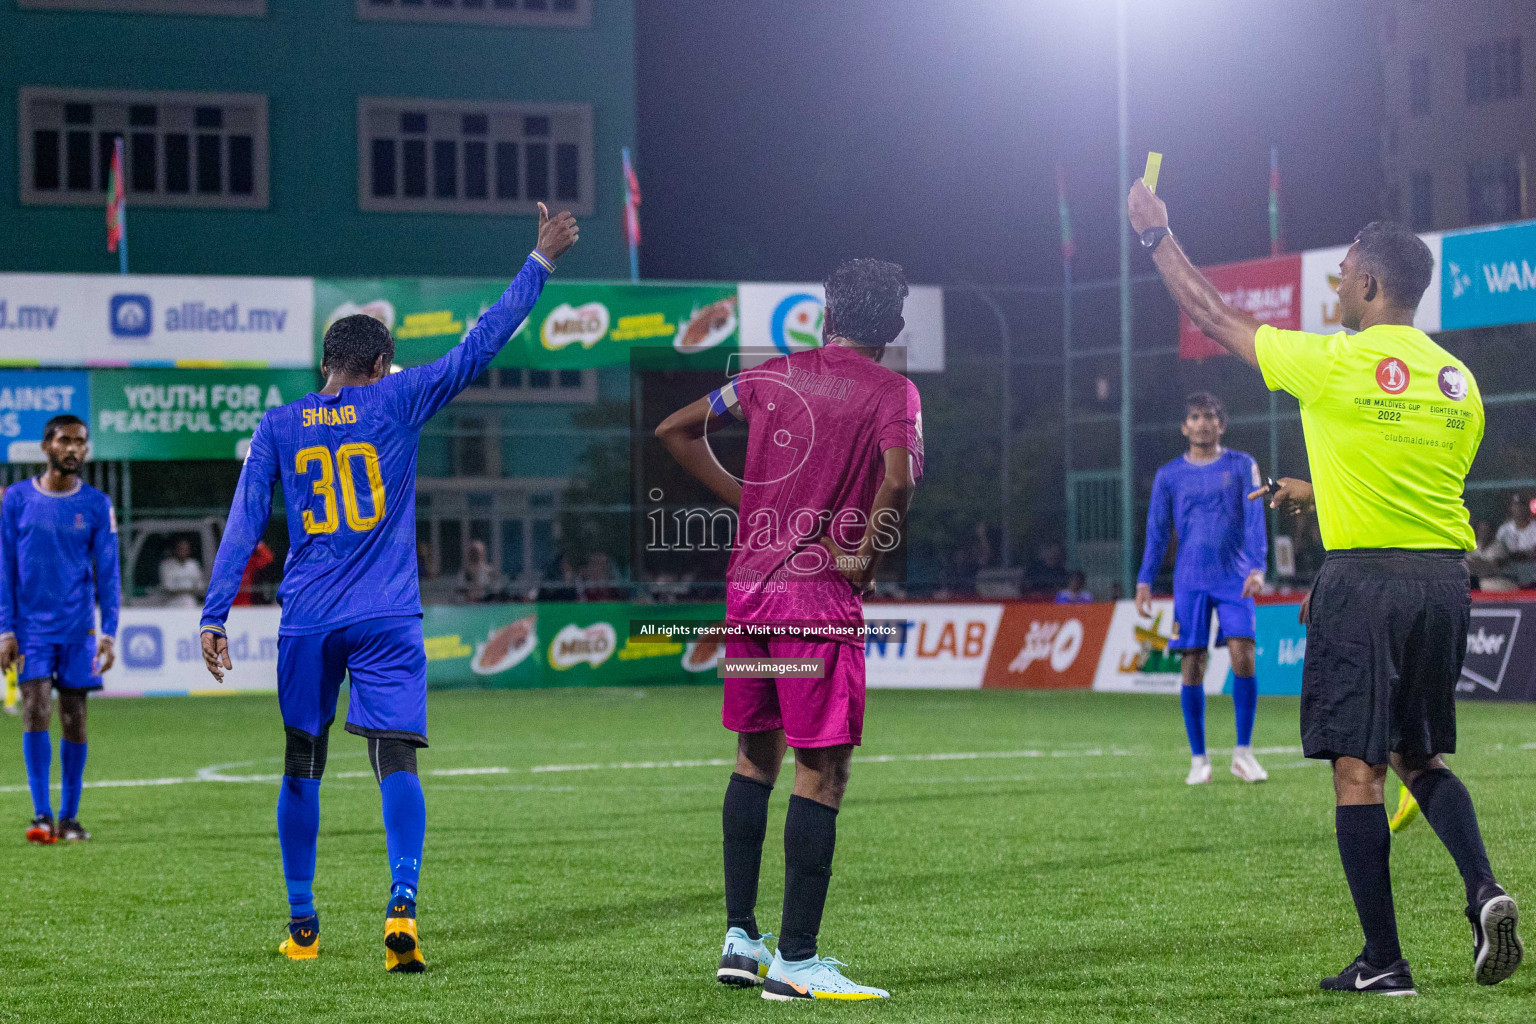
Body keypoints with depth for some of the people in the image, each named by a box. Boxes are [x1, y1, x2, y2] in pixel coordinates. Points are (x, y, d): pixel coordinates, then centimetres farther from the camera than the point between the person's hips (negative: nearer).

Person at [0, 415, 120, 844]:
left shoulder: (97, 504, 3)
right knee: (36, 712, -12)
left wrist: (108, 632, -3)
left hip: (78, 630, 1)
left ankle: (69, 816, 12)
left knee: (74, 719, 3)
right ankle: (42, 814, -12)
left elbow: (108, 572, 4)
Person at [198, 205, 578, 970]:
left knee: (301, 770, 13)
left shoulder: (279, 427, 7)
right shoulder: (395, 403, 1)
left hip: (307, 621, 2)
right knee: (396, 764, -6)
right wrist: (541, 262, 9)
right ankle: (401, 903, -25)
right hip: (387, 620, -2)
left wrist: (215, 615, 3)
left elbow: (244, 523, 3)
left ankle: (302, 924, 17)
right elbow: (479, 346, 3)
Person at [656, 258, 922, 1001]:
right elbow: (897, 478, -22)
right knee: (822, 769, -3)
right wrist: (867, 557, -9)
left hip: (749, 584, 6)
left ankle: (740, 936, 19)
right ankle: (795, 960, -5)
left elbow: (675, 430, 19)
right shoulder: (890, 391, -3)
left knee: (756, 755, 19)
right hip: (820, 599, -6)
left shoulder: (773, 375, 12)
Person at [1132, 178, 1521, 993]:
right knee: (1420, 760, 18)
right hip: (1445, 578, 6)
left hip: (1363, 581, -6)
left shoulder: (1332, 364, -8)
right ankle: (1483, 889, -6)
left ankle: (1383, 962, 0)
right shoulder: (1458, 381, 9)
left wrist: (1157, 237, 16)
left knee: (1358, 773, 0)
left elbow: (1214, 318, 3)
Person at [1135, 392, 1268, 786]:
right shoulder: (1169, 476, 9)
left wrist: (1257, 567, -14)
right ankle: (1198, 760, 7)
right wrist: (1144, 581, 3)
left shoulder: (1242, 466, 6)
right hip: (1190, 583, 1)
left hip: (1234, 579, -1)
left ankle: (1243, 753, -2)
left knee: (1243, 658, -13)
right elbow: (1157, 532, 11)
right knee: (1192, 667, -2)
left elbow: (1254, 520, -1)